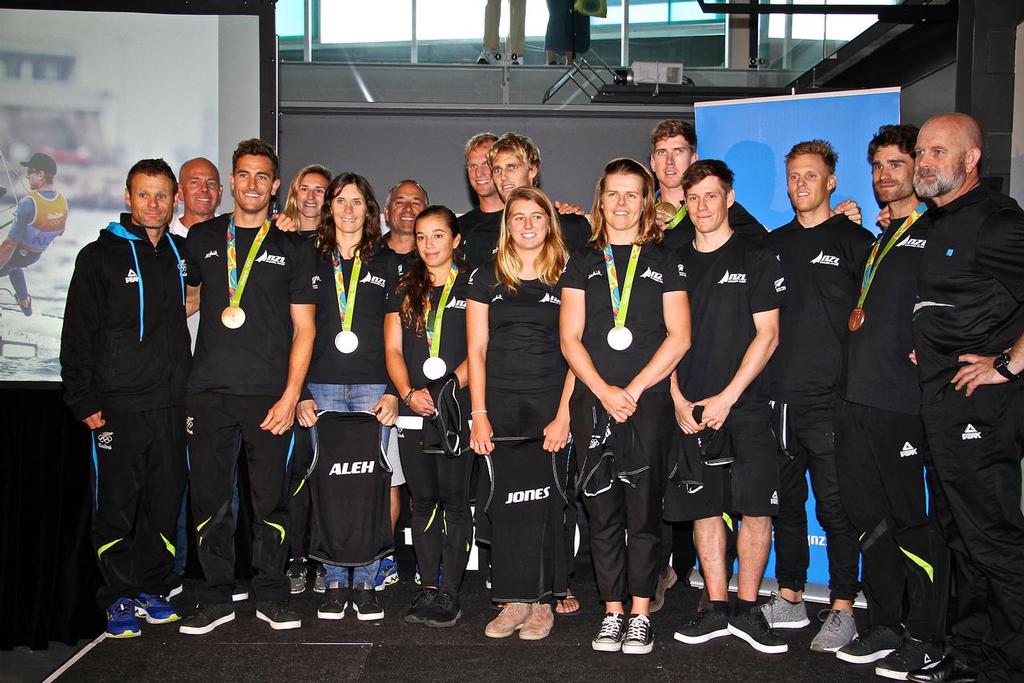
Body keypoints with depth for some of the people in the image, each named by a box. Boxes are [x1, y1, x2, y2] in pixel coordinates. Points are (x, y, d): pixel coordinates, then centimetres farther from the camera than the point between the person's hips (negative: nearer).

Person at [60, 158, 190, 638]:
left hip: (171, 404, 4)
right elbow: (78, 334, -2)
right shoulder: (100, 256, 1)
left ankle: (152, 589, 21)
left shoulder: (182, 253, 11)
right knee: (116, 507, 2)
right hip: (117, 406, -3)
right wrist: (84, 400, -7)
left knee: (165, 504, 8)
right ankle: (119, 599, 15)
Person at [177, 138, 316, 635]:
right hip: (208, 390, 2)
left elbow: (304, 327, 3)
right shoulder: (202, 238, 11)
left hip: (269, 394, -2)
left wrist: (290, 395, -6)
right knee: (209, 497, 5)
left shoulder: (292, 247, 7)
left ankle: (271, 595, 18)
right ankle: (216, 598, 19)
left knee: (271, 498, 2)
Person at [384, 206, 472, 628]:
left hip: (457, 410, -3)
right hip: (413, 412, 4)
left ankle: (449, 593, 5)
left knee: (454, 501, -2)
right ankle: (428, 588, 16)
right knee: (423, 502, 8)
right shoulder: (405, 290, 15)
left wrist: (448, 388, -17)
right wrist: (409, 392, -9)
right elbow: (393, 349, 8)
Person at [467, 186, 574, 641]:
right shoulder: (487, 278, 9)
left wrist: (564, 413, -9)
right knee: (505, 502, 2)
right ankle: (514, 601, 12)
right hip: (499, 404, 2)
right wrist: (479, 413, -2)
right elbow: (477, 350, 7)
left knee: (544, 501, 0)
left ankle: (543, 601, 12)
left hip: (549, 403, -1)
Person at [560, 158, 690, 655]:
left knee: (644, 511, 1)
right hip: (593, 401, 1)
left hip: (648, 403, -1)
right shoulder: (583, 261, 11)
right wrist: (605, 391, -9)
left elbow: (679, 337, 0)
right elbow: (570, 338, 4)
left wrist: (633, 389, -8)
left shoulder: (664, 260, 8)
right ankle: (612, 613, 14)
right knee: (602, 511, 4)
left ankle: (640, 614, 12)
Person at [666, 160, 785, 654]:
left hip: (744, 405, -3)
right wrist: (678, 400, -1)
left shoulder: (756, 260, 2)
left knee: (756, 507, -3)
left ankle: (746, 609, 11)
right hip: (690, 408, 3)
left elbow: (767, 335, -4)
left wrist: (727, 397, -11)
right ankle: (717, 609, 16)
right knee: (704, 507, 6)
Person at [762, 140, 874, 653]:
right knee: (786, 501, 12)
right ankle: (789, 600, 24)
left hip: (830, 398, -5)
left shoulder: (855, 240, 1)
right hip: (778, 397, 5)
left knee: (836, 506, 0)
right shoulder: (773, 244, 14)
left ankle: (842, 610, 12)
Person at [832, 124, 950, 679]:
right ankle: (885, 626, 24)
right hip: (856, 400, 7)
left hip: (905, 404, -7)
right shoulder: (875, 239, 21)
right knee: (870, 517, 12)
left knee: (914, 521, 0)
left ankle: (926, 638, 14)